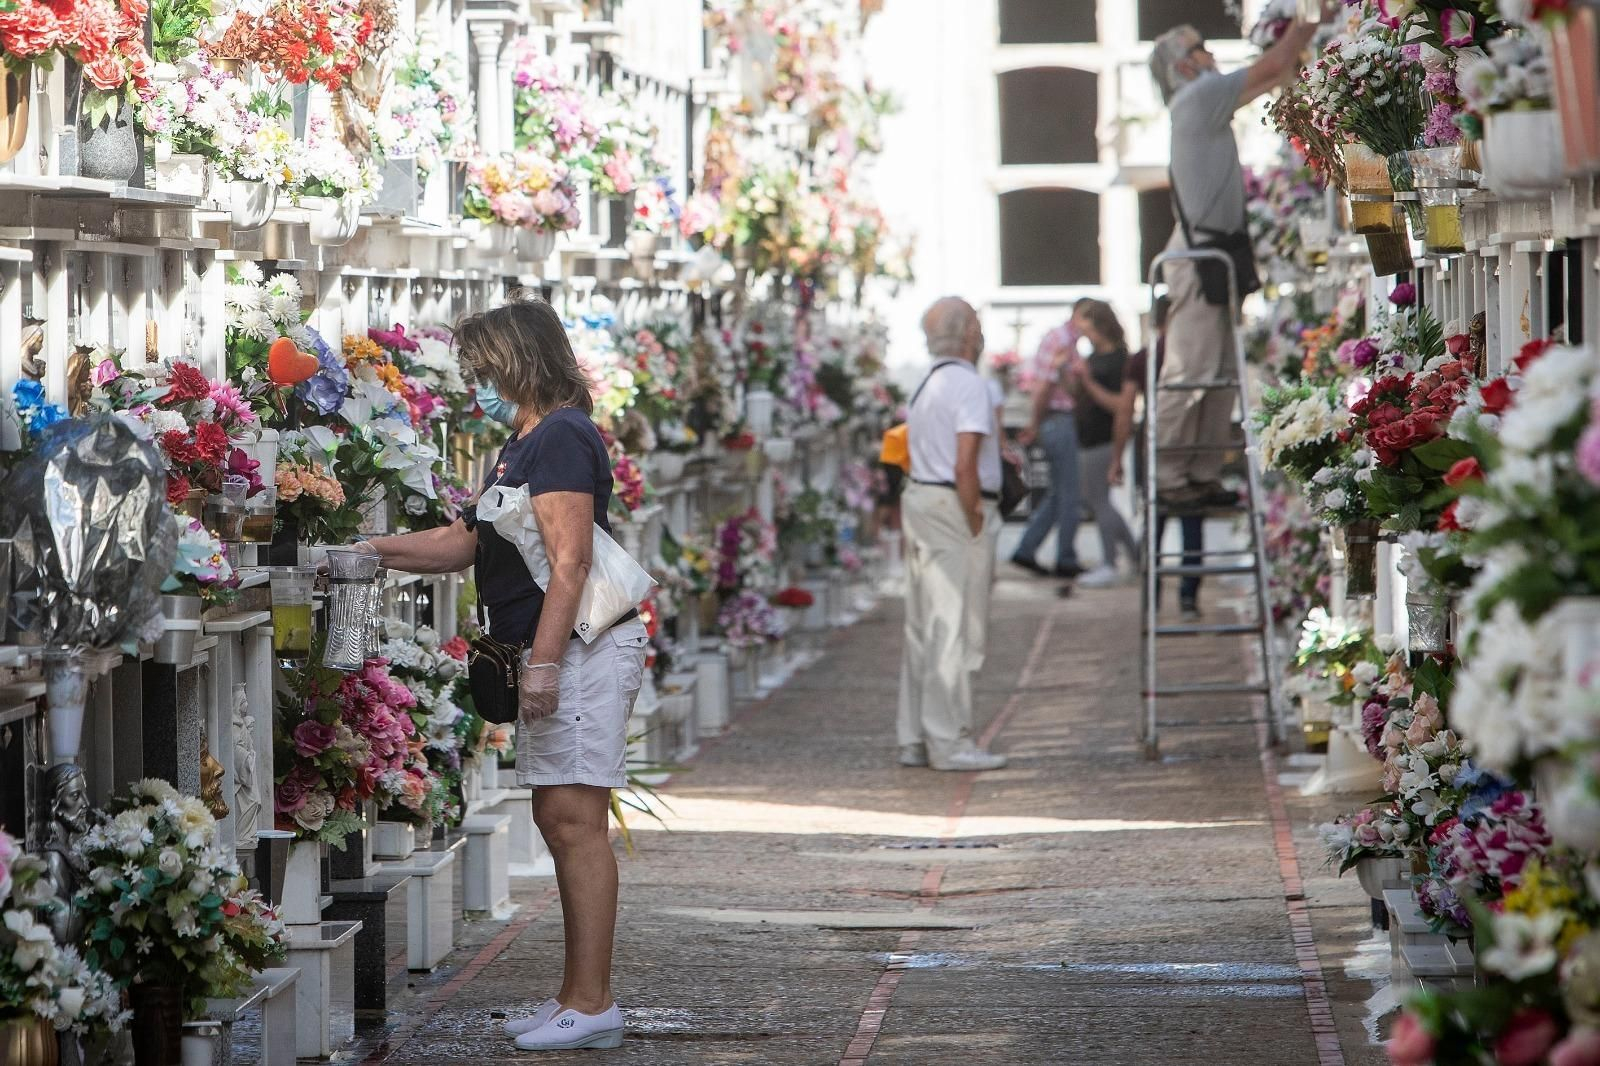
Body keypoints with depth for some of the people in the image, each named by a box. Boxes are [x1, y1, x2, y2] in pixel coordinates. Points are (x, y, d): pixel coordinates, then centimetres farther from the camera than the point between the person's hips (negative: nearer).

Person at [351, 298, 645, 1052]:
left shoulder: (560, 438, -13)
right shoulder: (525, 443, 19)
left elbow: (568, 563, -21)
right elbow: (466, 543, 25)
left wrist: (543, 664, -24)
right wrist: (372, 553, 20)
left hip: (583, 649, -11)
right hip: (557, 651, 11)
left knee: (576, 820, -11)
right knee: (559, 820, 12)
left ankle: (591, 1004, -10)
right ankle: (577, 995, 17)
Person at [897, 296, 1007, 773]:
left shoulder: (928, 385, 18)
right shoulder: (969, 385, -13)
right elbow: (964, 466, -21)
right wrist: (976, 528, -17)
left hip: (921, 500, 10)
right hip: (958, 507, -10)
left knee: (924, 628, 12)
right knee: (955, 631, -7)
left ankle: (915, 739, 14)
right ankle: (949, 742, -6)